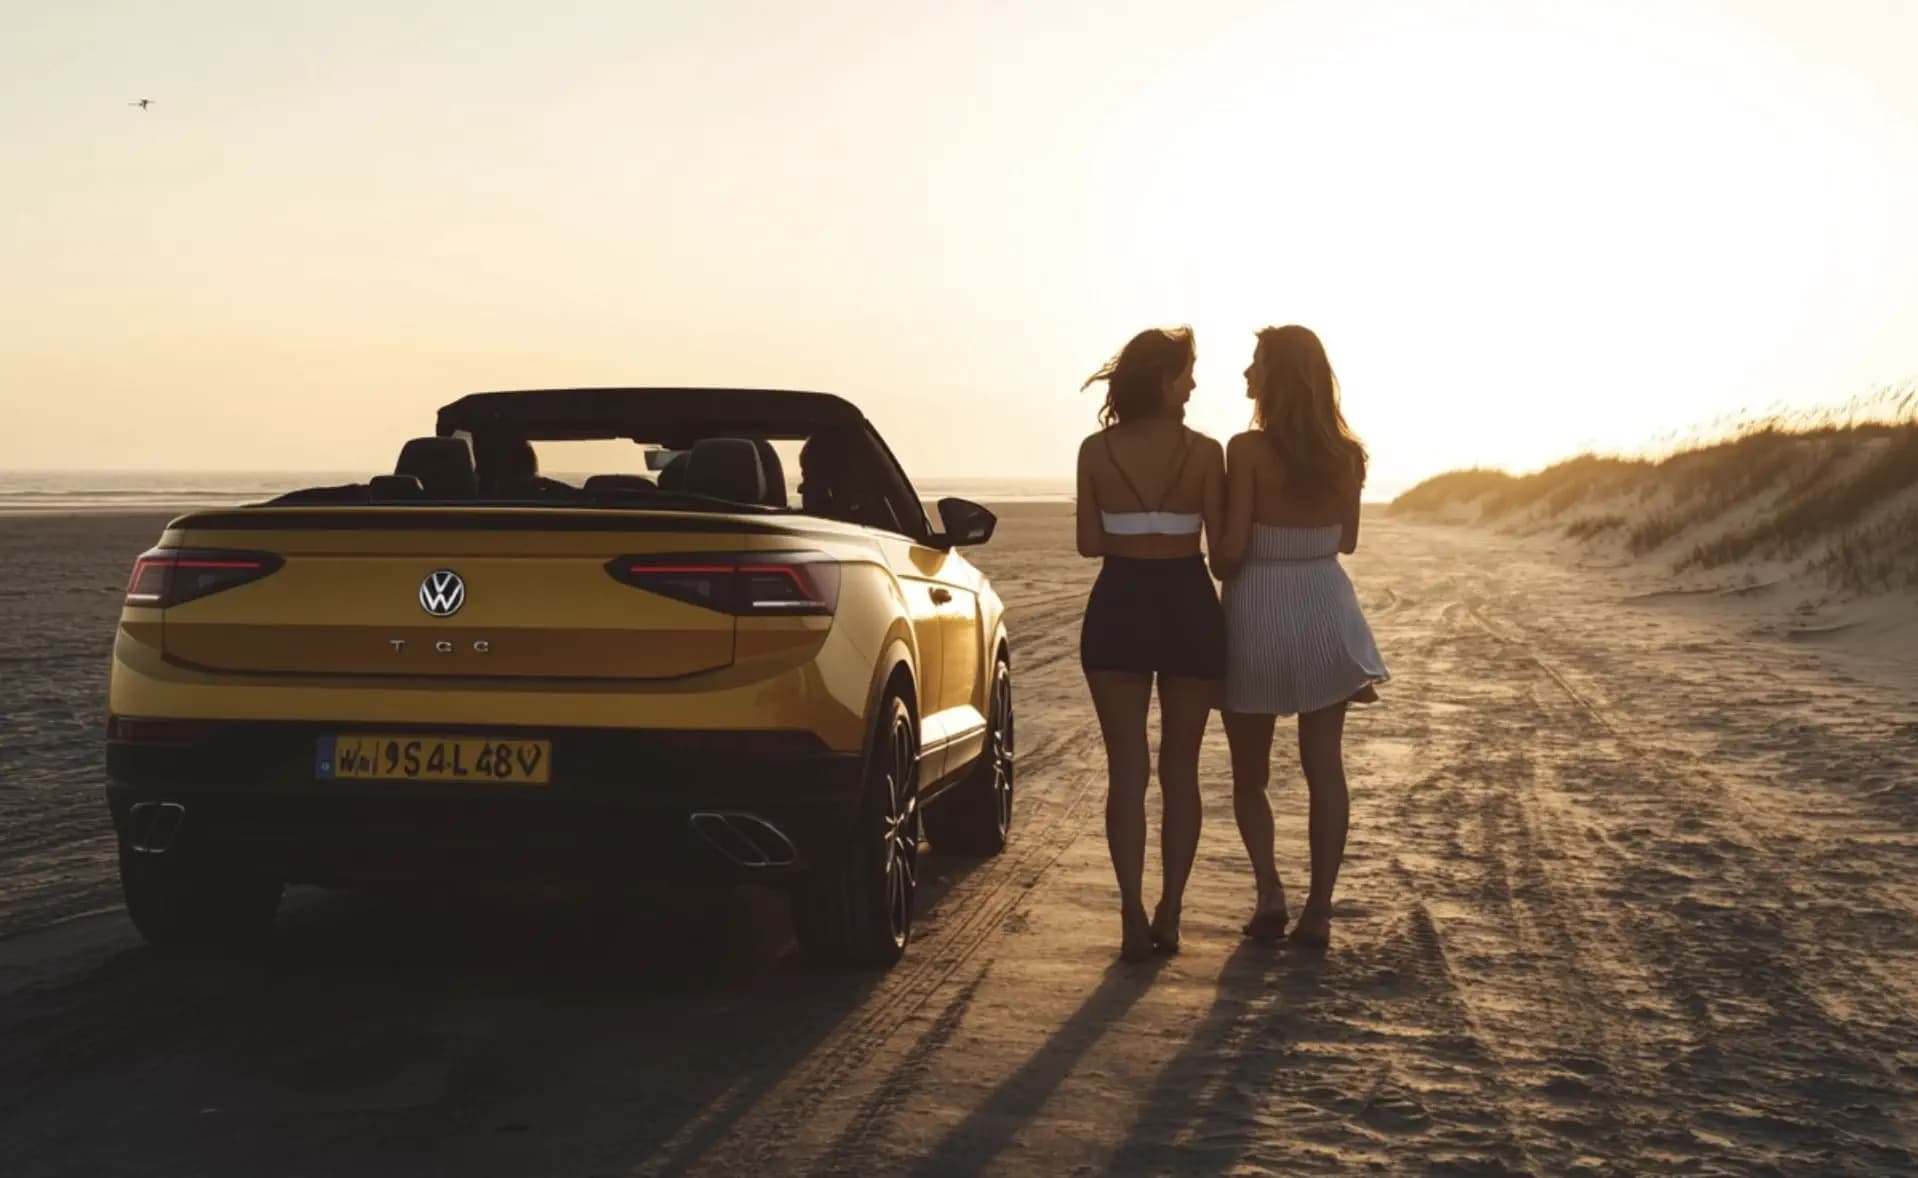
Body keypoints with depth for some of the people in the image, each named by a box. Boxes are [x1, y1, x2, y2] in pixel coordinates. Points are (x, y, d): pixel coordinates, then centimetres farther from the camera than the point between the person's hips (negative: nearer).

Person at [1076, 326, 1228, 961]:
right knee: (1180, 769, 11)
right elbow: (1223, 545, -5)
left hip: (1119, 609, 1)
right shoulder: (1204, 452, -7)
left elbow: (1089, 543, 2)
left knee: (1126, 770, 5)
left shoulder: (1096, 451, -3)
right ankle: (1169, 915, 14)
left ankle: (1133, 918, -1)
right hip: (1189, 607, -1)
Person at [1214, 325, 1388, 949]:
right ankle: (1318, 910, 7)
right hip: (1324, 610, 4)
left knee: (1250, 774, 12)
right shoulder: (1345, 454, -1)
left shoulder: (1248, 450, -16)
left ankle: (1270, 894, -1)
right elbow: (1346, 542, 10)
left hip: (1258, 616, -4)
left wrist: (1222, 570, 5)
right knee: (1324, 769, 8)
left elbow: (1232, 549, -16)